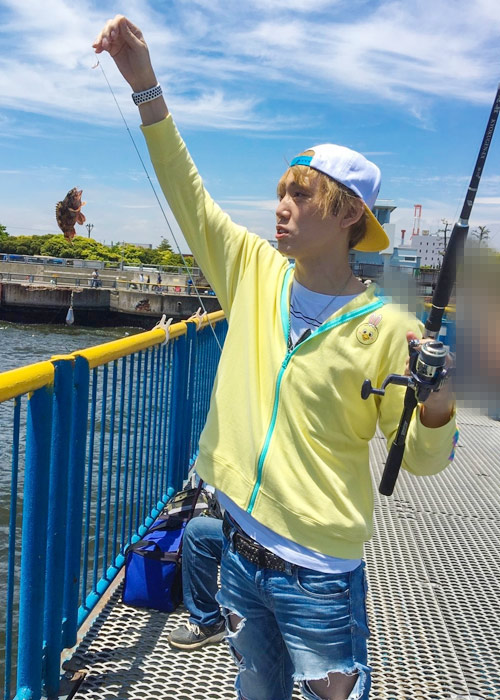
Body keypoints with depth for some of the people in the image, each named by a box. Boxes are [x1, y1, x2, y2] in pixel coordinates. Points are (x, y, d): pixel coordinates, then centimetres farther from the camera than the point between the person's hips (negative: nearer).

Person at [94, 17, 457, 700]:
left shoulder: (388, 327, -15)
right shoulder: (255, 272, -3)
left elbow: (421, 457, -8)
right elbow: (189, 195, -2)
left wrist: (437, 403, -30)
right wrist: (146, 86, -8)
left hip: (318, 575, -4)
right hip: (240, 548, 5)